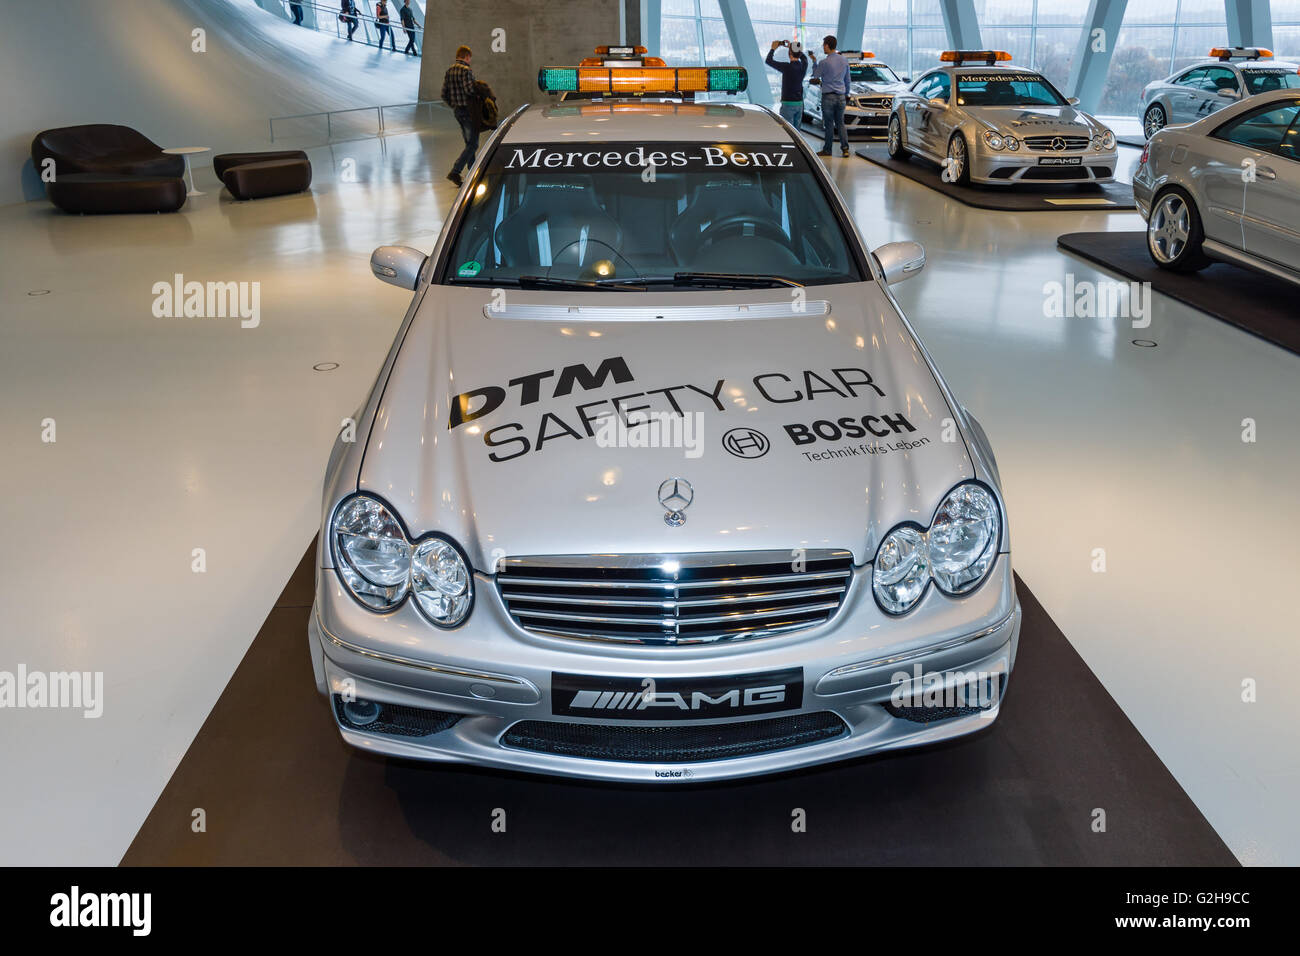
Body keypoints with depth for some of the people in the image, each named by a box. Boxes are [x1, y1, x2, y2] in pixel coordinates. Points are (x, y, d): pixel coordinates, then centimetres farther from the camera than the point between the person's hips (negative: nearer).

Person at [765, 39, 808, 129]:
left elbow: (769, 61, -11)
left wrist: (773, 48, 5)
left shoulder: (787, 67, -18)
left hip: (788, 104, -6)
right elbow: (803, 57, 26)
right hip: (799, 103, 6)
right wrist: (791, 47, 28)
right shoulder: (803, 65, 0)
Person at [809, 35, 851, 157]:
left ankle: (827, 150, 8)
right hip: (841, 97, 5)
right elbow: (847, 80, 14)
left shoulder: (824, 63, -13)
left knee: (829, 124, 1)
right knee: (840, 123, 11)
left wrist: (814, 61, 15)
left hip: (828, 97, -5)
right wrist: (846, 94, 25)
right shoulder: (844, 61, 5)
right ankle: (845, 148, 1)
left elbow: (815, 76, 4)